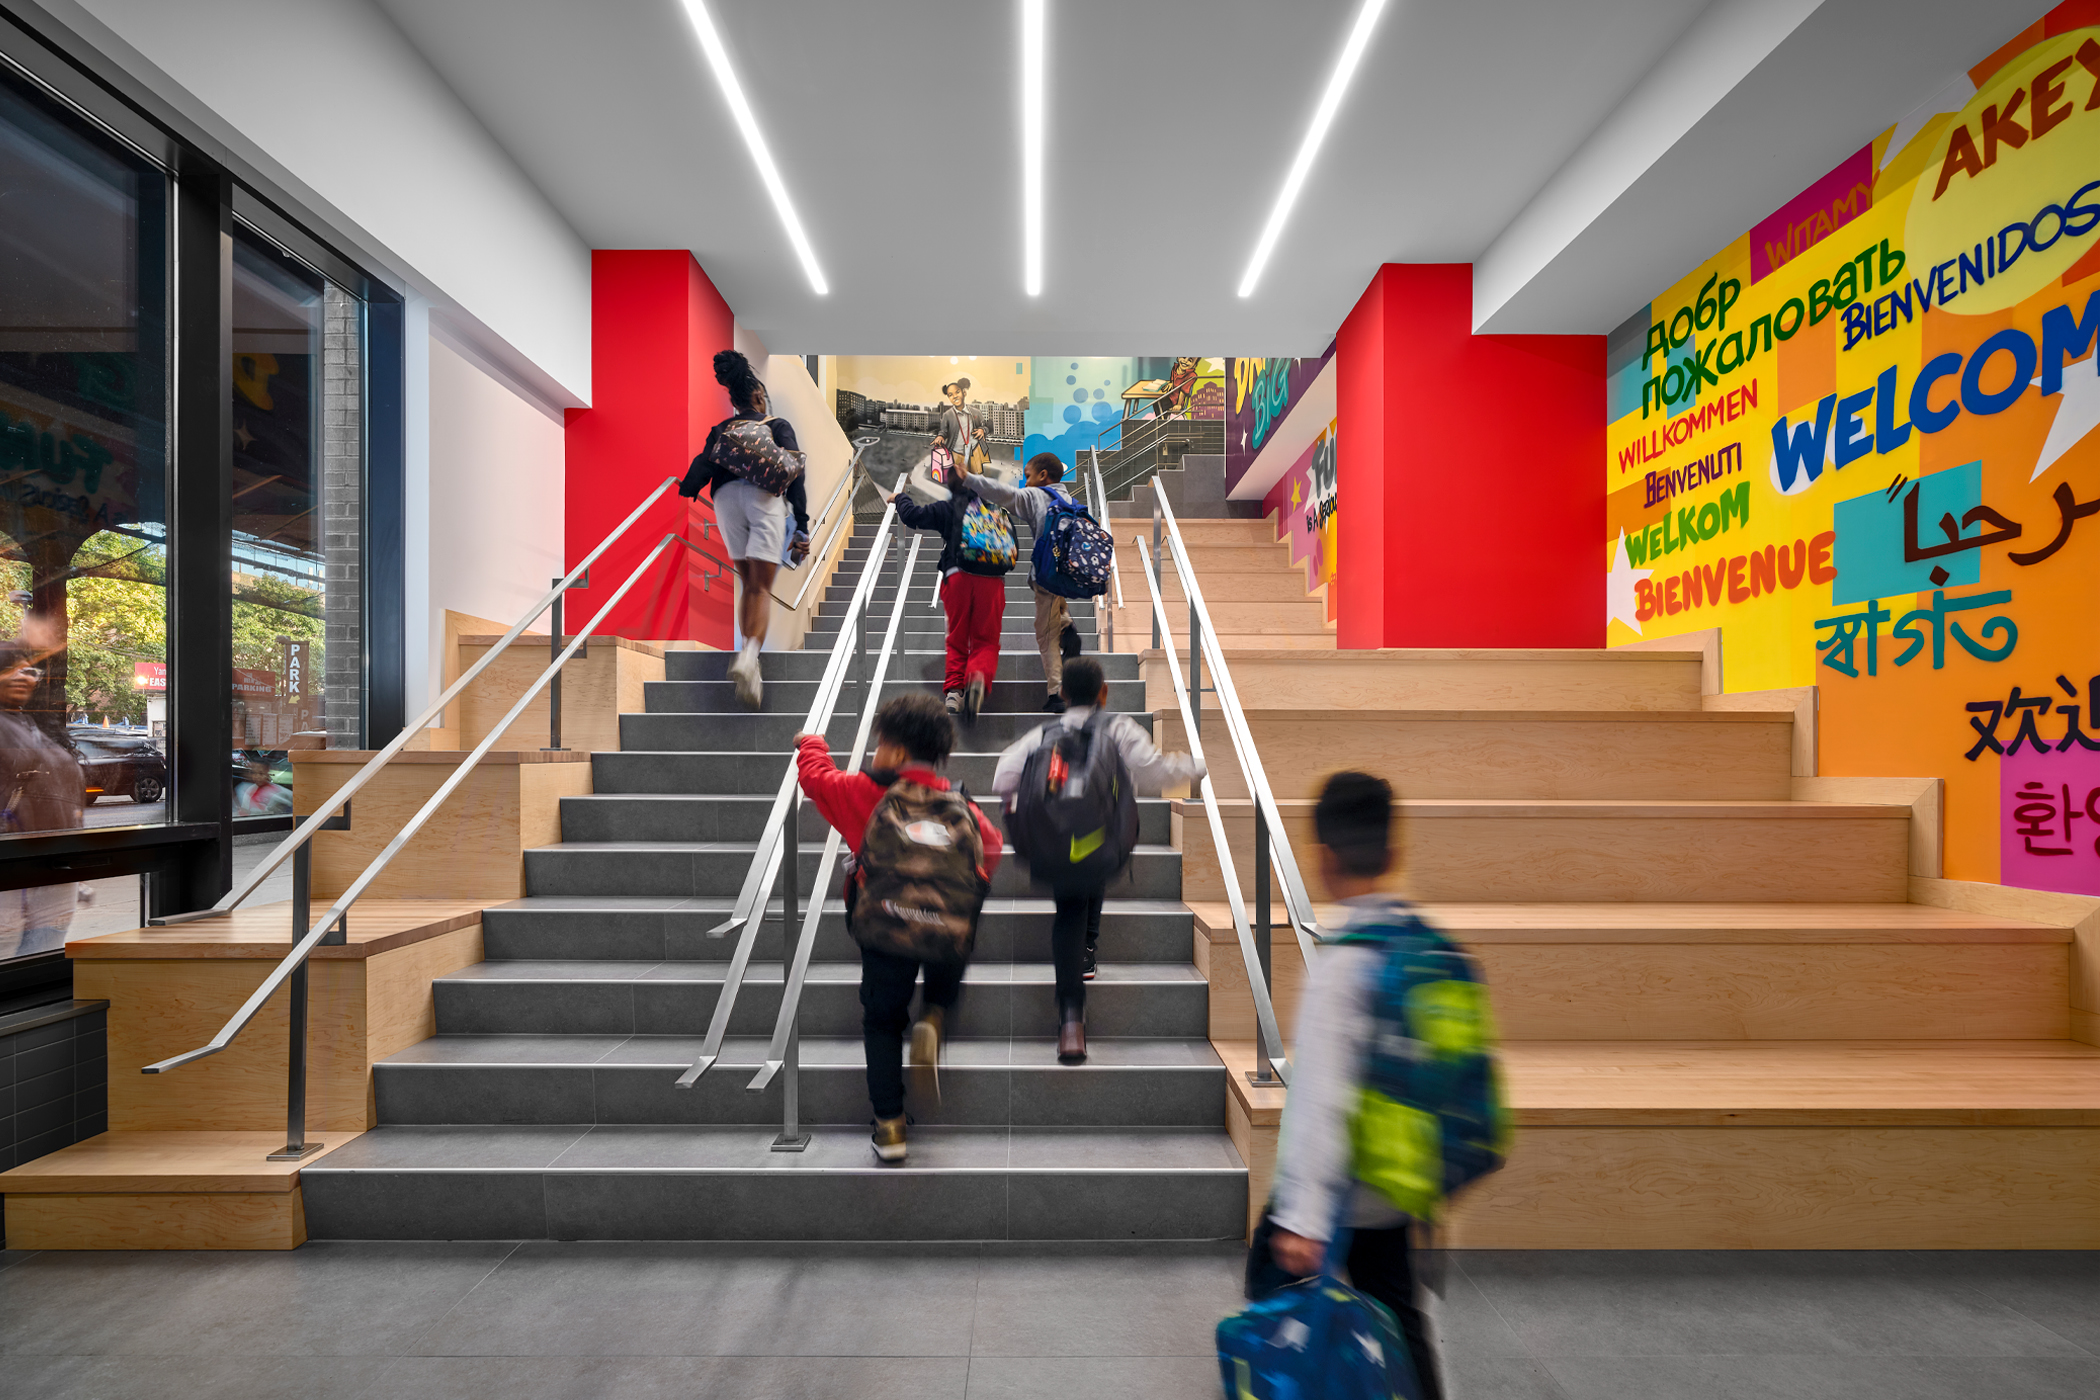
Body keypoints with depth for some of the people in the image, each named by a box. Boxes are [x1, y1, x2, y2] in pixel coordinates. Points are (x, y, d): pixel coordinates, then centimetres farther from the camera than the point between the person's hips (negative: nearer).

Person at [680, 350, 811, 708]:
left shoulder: (720, 429, 28)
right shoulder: (778, 426, 19)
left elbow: (702, 465, 13)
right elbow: (793, 473, 5)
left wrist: (684, 497, 8)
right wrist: (802, 525, 2)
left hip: (726, 496, 3)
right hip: (764, 495, -3)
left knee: (747, 584, 15)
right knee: (762, 588, -10)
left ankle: (749, 662, 8)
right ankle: (748, 658, -34)